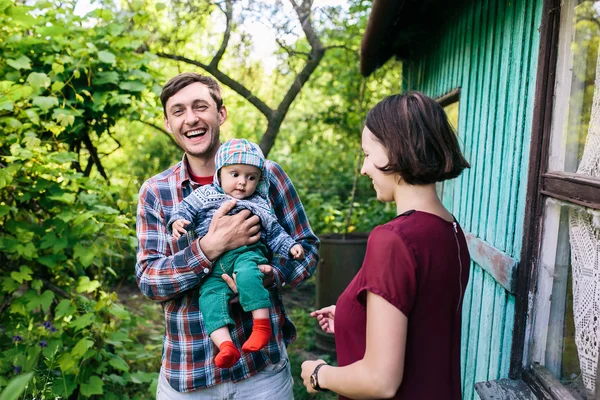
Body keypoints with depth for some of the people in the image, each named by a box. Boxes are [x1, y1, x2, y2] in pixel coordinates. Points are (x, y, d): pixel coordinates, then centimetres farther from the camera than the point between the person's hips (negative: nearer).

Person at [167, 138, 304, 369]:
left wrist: (290, 246, 4)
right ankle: (226, 346, -31)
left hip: (247, 253, -1)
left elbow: (274, 233, 20)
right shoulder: (205, 195, 17)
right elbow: (186, 207, 13)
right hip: (212, 267, 2)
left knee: (247, 274, -36)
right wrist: (178, 221, -9)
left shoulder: (259, 205, 18)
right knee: (210, 296, -23)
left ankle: (262, 324, -31)